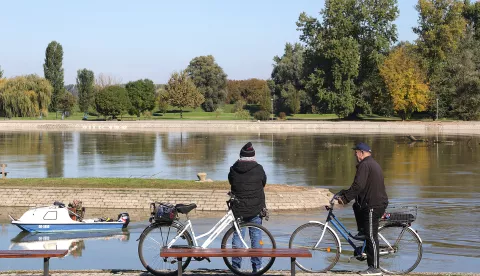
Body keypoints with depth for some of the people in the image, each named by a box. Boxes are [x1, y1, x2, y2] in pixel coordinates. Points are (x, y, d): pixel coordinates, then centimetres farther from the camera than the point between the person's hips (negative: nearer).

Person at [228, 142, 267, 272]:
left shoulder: (233, 170, -3)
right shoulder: (258, 169, -6)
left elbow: (231, 182, 9)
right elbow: (264, 183, 7)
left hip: (238, 209, 1)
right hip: (255, 210, -1)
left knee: (237, 236, 8)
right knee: (256, 237, 8)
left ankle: (236, 266, 10)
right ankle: (257, 266, 10)